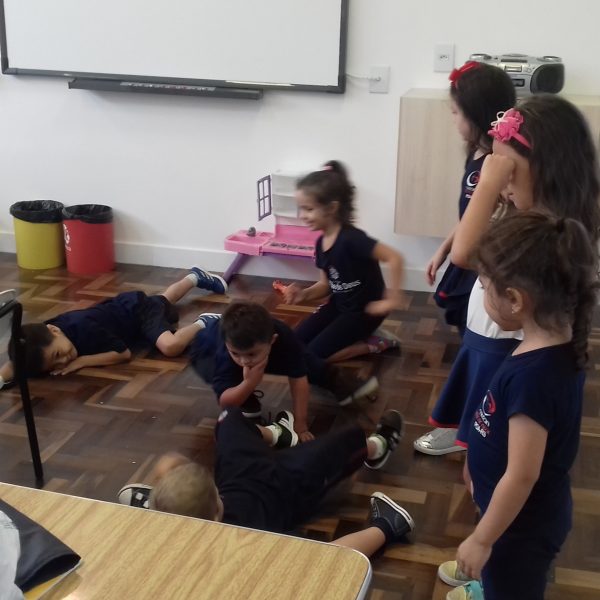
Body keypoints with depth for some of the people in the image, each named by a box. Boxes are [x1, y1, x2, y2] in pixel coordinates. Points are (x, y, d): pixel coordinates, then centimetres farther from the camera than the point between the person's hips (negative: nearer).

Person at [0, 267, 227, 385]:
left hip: (138, 308, -7)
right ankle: (195, 277, 60)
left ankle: (204, 323, -4)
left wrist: (82, 361, -39)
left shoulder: (83, 329, -43)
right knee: (162, 300, 35)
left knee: (170, 346, -31)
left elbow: (124, 353, -35)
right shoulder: (45, 338, -28)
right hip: (122, 305, 7)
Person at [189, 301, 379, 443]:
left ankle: (337, 381, 27)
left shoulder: (283, 336, -40)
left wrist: (300, 424, -30)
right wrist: (249, 383, -62)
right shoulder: (224, 352, -47)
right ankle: (245, 403, -8)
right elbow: (224, 401, -45)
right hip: (206, 349, -3)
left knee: (300, 358, 3)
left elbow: (298, 379, -31)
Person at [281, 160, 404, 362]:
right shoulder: (321, 242, -1)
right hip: (338, 305, 9)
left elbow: (394, 258, -33)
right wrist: (304, 294, -10)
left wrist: (391, 299, -27)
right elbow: (326, 284, 9)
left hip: (364, 310, -8)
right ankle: (357, 337, 12)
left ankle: (372, 346, 1)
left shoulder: (351, 239, -28)